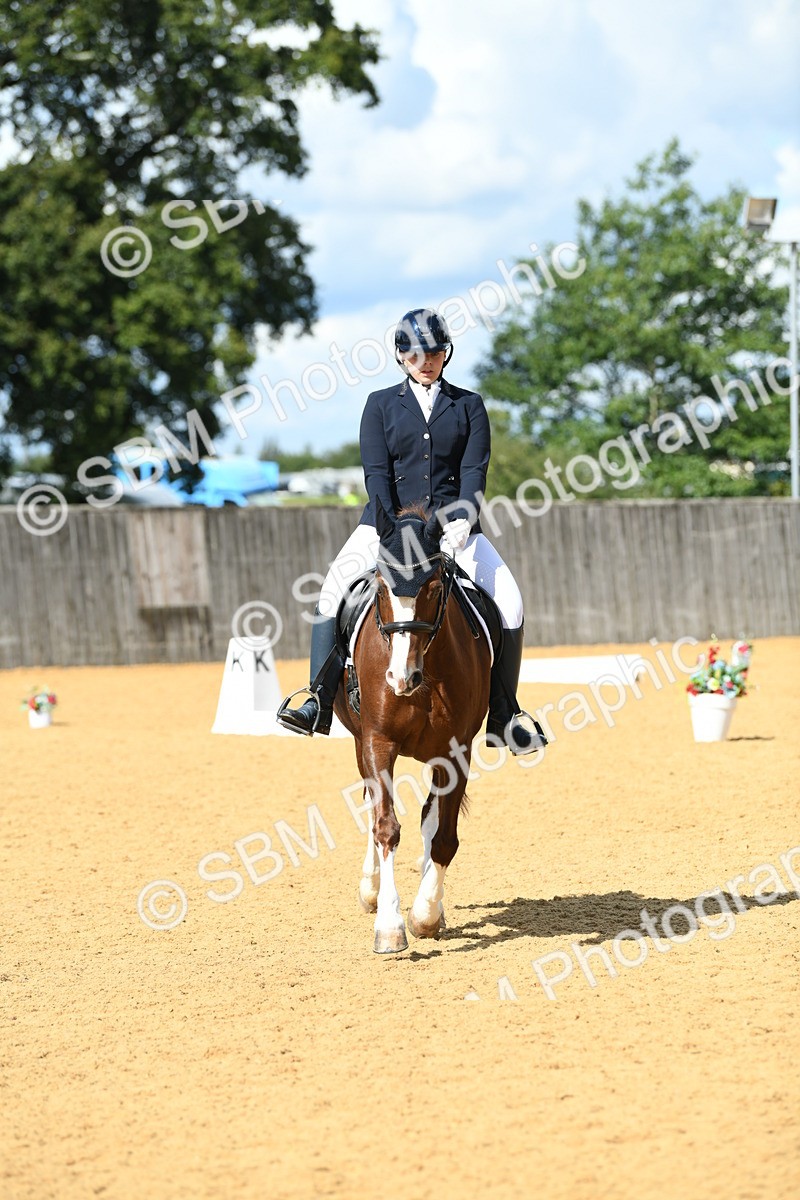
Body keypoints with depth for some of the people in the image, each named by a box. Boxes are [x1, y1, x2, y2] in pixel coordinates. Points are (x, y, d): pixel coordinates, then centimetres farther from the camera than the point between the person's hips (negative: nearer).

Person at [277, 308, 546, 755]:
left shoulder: (469, 406, 10)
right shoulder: (381, 404, 9)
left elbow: (475, 470, -2)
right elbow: (377, 472, -2)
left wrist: (463, 520, -20)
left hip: (453, 523, 1)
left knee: (508, 601, -17)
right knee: (335, 590, -24)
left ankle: (504, 718, -7)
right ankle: (319, 703, -22)